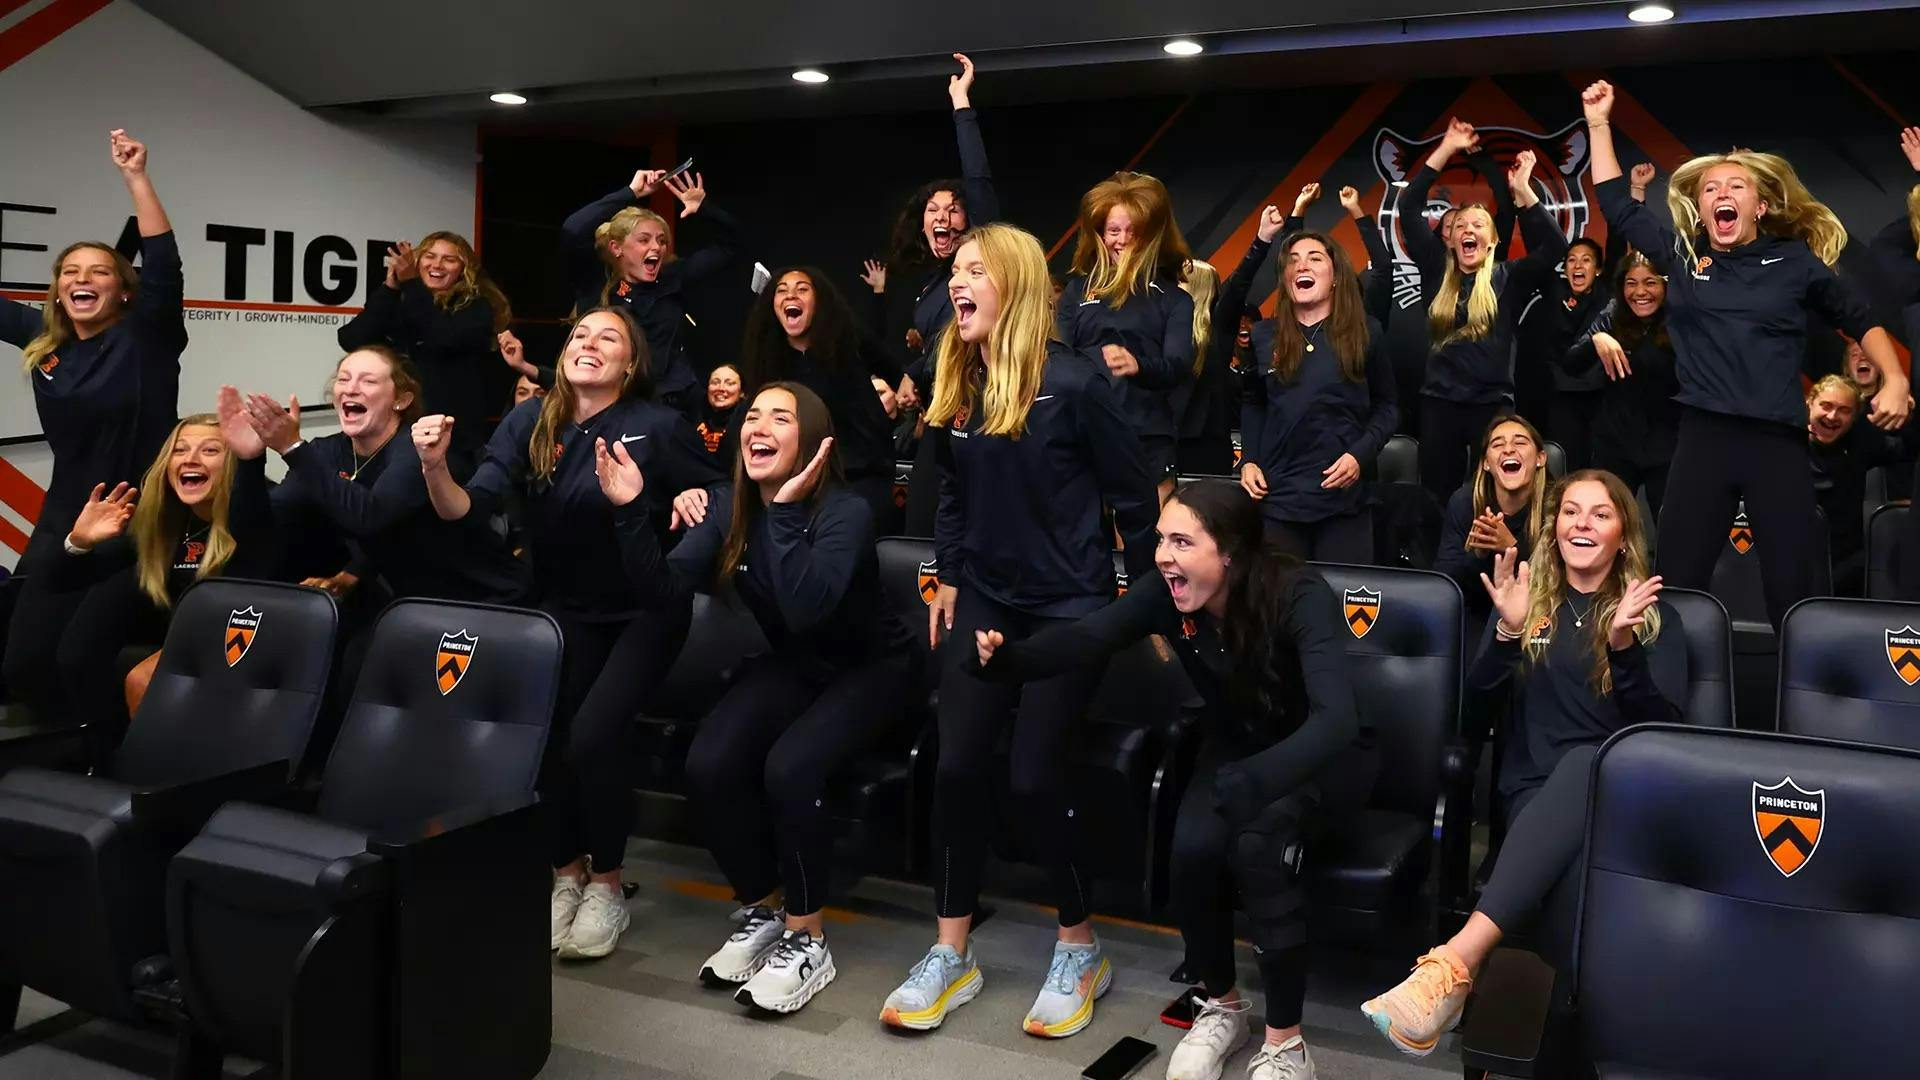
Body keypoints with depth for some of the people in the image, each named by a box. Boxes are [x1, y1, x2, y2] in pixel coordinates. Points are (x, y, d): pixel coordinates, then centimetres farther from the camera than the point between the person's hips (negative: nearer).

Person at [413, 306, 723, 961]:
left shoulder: (657, 427, -13)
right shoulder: (529, 423, -4)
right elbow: (467, 509, -14)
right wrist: (435, 467, -33)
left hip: (644, 609, -3)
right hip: (564, 607, 3)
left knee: (593, 733, -22)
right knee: (542, 729, -17)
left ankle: (605, 884, 3)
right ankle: (566, 872, 9)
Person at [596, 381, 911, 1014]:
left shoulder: (846, 512, -23)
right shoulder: (732, 507, -5)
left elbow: (806, 609, -39)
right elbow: (666, 585, -16)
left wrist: (787, 512, -44)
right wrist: (630, 511, -28)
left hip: (866, 669, -5)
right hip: (792, 666, 5)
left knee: (788, 769, -31)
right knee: (707, 765, -20)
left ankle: (805, 938, -10)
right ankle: (761, 910, 4)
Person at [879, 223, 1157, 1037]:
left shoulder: (1073, 380, -13)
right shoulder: (956, 383, 6)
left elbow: (1132, 494, -8)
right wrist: (948, 576, 13)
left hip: (1069, 603, -6)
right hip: (985, 599, 6)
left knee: (1032, 776, -7)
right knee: (957, 767, 0)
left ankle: (1081, 949, 15)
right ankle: (951, 954, 14)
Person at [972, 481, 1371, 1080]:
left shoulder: (1299, 597, -32)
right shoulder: (1169, 592, -18)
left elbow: (1335, 719, -44)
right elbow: (1087, 636, -31)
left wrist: (1246, 786, -59)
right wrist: (1007, 658, -51)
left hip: (1326, 754, -4)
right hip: (1236, 745, 4)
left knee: (1258, 838, -33)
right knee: (1194, 846, -25)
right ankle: (1222, 1005, 3)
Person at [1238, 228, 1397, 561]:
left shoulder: (1367, 333, 3)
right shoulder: (1264, 335, 9)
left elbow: (1385, 407, 6)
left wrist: (1360, 454, -10)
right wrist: (1249, 460, 3)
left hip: (1344, 495, -1)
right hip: (1277, 494, 1)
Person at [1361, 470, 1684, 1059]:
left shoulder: (1654, 614, 13)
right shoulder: (1532, 601, 16)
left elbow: (1664, 730, -1)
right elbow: (1475, 694, 3)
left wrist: (1625, 650, -18)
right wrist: (1507, 633, -16)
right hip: (1538, 793, 1)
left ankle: (1456, 959, -53)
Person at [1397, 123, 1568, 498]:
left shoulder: (1507, 278, 4)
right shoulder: (1437, 271, 7)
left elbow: (1555, 247, -10)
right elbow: (1408, 207, 3)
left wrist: (1522, 191, -13)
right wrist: (1447, 149, 0)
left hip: (1491, 401, -1)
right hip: (1439, 402, 1)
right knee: (1437, 497, 5)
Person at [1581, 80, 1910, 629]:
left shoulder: (1795, 260, 7)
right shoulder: (1681, 253, 9)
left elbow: (1860, 321, 17)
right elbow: (1617, 204, 15)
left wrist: (1894, 380, 3)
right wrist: (1599, 123, 12)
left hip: (1778, 441, 0)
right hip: (1703, 437, 1)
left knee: (1790, 592, -1)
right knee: (1677, 586, -2)